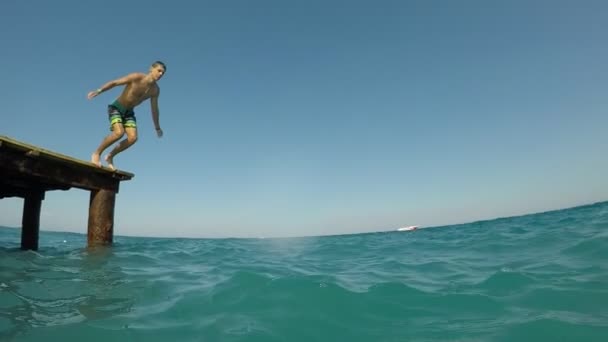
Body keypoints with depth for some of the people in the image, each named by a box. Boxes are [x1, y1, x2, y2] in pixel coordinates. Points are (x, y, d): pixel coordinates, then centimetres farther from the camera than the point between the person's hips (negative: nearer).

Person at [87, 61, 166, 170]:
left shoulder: (155, 90, -3)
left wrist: (157, 127, 13)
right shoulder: (136, 77, -20)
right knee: (119, 133, -26)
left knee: (133, 138, -13)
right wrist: (98, 91, -28)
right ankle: (96, 153, -3)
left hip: (128, 112, 5)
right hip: (116, 108, -5)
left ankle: (110, 156, 8)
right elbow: (114, 82, -15)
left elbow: (154, 109, 8)